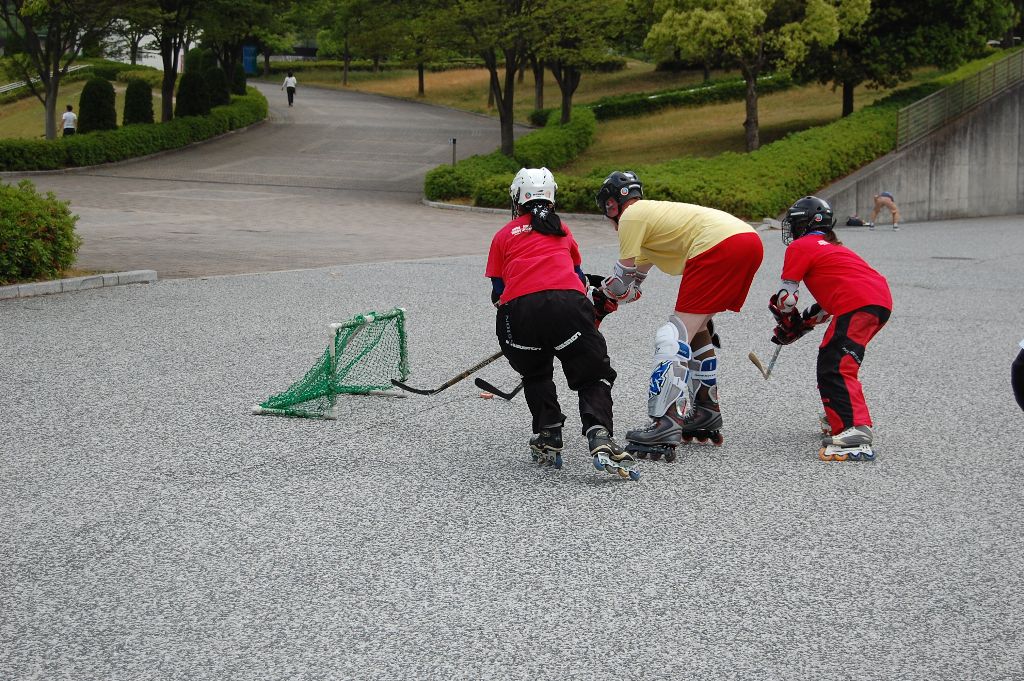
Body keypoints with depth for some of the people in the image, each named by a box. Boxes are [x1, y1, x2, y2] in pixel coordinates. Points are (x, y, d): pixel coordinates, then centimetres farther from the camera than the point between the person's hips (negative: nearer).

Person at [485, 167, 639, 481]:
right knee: (594, 375, 9)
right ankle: (600, 437, -16)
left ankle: (548, 437, 13)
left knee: (536, 374, 27)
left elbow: (498, 291, 22)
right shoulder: (561, 229, 30)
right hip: (567, 301, 0)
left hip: (518, 308, 0)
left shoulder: (504, 235, 25)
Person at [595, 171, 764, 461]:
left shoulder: (630, 216, 6)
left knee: (675, 336, -10)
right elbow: (634, 282, 39)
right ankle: (707, 413, 30)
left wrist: (601, 290, 26)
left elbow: (622, 285, 8)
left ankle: (666, 426, -22)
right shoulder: (652, 212, 32)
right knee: (696, 328, 24)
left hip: (720, 246, -10)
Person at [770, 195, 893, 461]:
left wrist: (789, 324, 25)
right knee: (830, 357, 24)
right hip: (881, 299, 9)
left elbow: (786, 297, 7)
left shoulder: (800, 247, 8)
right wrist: (803, 324, 31)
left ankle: (855, 431, -36)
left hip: (858, 304, -9)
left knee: (836, 367, -18)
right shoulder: (831, 246, 35)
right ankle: (838, 418, 33)